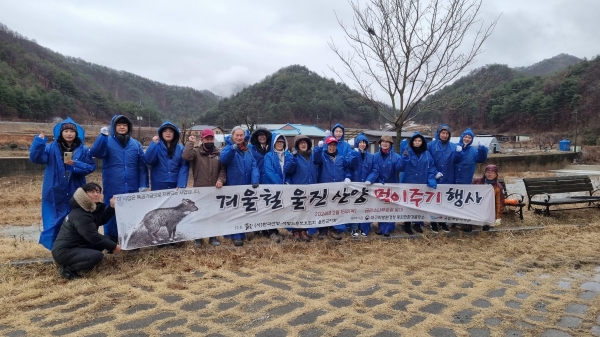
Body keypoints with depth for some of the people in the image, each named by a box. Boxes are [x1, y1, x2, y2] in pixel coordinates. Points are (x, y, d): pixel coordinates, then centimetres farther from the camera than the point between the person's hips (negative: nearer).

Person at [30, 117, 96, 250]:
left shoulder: (83, 150, 0)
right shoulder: (52, 148, -2)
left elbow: (91, 166, -3)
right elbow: (36, 158, -15)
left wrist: (76, 164, -18)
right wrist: (39, 141, -28)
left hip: (76, 194, 1)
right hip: (56, 194, 0)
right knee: (56, 222, 9)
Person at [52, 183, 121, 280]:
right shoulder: (80, 215, -23)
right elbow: (94, 237, -23)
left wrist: (111, 207, 2)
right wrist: (113, 246, -14)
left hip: (76, 246, 10)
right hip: (64, 252, -10)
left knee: (106, 239, 5)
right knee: (97, 256, -27)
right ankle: (68, 269, -9)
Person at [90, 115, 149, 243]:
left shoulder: (136, 144, 10)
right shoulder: (107, 142, 2)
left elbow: (142, 166, 7)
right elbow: (95, 153, -18)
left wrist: (143, 185, -1)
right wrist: (102, 136, -30)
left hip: (132, 189, 2)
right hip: (113, 189, -2)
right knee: (112, 214, 5)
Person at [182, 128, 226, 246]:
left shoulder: (219, 153, 6)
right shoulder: (196, 152, -2)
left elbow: (223, 169, 6)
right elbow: (186, 156, -23)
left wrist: (221, 179, -11)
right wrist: (190, 142, -15)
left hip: (215, 189, 3)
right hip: (199, 189, -2)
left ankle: (213, 237, 23)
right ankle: (198, 237, 20)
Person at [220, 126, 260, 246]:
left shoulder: (248, 150, 12)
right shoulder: (228, 148, -4)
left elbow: (254, 166, 3)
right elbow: (223, 159, -27)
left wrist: (255, 180, -13)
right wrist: (232, 149, -45)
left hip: (247, 187, 5)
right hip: (233, 187, -5)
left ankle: (242, 234, 27)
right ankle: (236, 236, 8)